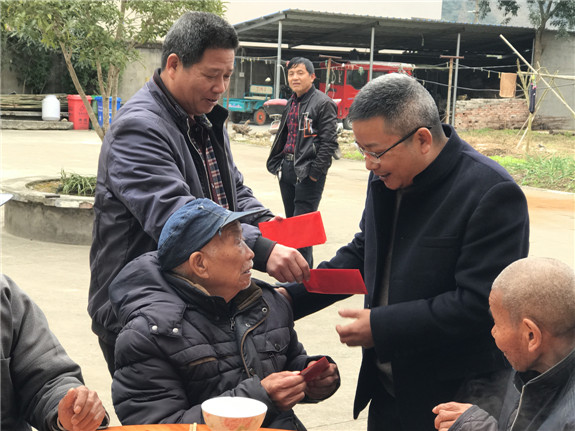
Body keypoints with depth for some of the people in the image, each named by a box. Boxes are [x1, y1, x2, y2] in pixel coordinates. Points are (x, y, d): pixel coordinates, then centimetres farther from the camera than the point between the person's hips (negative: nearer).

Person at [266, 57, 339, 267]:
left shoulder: (323, 103, -10)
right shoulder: (291, 103, 15)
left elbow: (329, 142, -14)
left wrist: (316, 171, -17)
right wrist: (277, 163, 15)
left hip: (308, 172, -9)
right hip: (287, 168, 9)